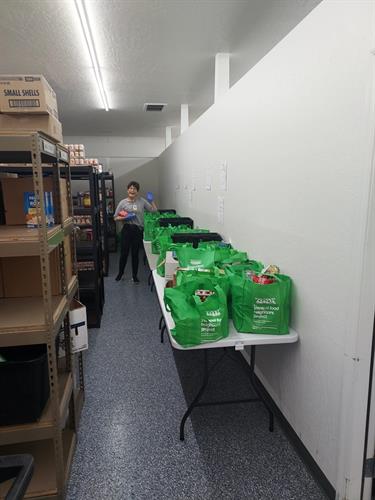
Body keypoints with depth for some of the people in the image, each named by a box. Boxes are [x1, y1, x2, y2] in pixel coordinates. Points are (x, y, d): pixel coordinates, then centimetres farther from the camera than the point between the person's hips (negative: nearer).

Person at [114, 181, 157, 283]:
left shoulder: (142, 201, 3)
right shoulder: (123, 202, 0)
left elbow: (154, 211, 4)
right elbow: (115, 217, 2)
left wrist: (151, 201, -6)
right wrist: (125, 218, -13)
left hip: (138, 230, 0)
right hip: (126, 230, 0)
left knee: (135, 253, 8)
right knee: (124, 253, 6)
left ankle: (135, 276, 22)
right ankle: (120, 273, 28)